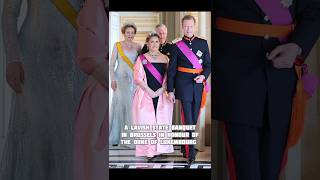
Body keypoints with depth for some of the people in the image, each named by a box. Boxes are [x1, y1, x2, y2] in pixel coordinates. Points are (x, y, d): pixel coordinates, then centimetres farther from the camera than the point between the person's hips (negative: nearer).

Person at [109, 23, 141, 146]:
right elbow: (111, 64, -1)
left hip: (134, 80, 2)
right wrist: (112, 79, -11)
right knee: (119, 105, -5)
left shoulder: (138, 46, 8)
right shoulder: (117, 45, 1)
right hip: (121, 79, -2)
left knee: (133, 106, 1)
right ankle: (116, 137, 1)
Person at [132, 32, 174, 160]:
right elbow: (138, 79, -2)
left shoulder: (165, 58, 10)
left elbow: (168, 77, 7)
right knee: (147, 121, -4)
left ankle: (160, 148, 6)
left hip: (162, 95, 2)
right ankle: (148, 150, 1)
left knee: (162, 121, -2)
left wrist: (161, 90, -9)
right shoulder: (142, 58, 5)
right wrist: (150, 92, -10)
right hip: (146, 94, -2)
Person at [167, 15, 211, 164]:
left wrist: (204, 76, -10)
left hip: (198, 85, 3)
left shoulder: (203, 43, 9)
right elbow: (171, 70, 3)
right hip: (183, 84, -3)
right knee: (188, 119, -8)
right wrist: (170, 90, -2)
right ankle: (190, 152, -6)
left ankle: (184, 146, 28)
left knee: (194, 118, 10)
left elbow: (208, 64, 10)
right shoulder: (177, 46, 2)